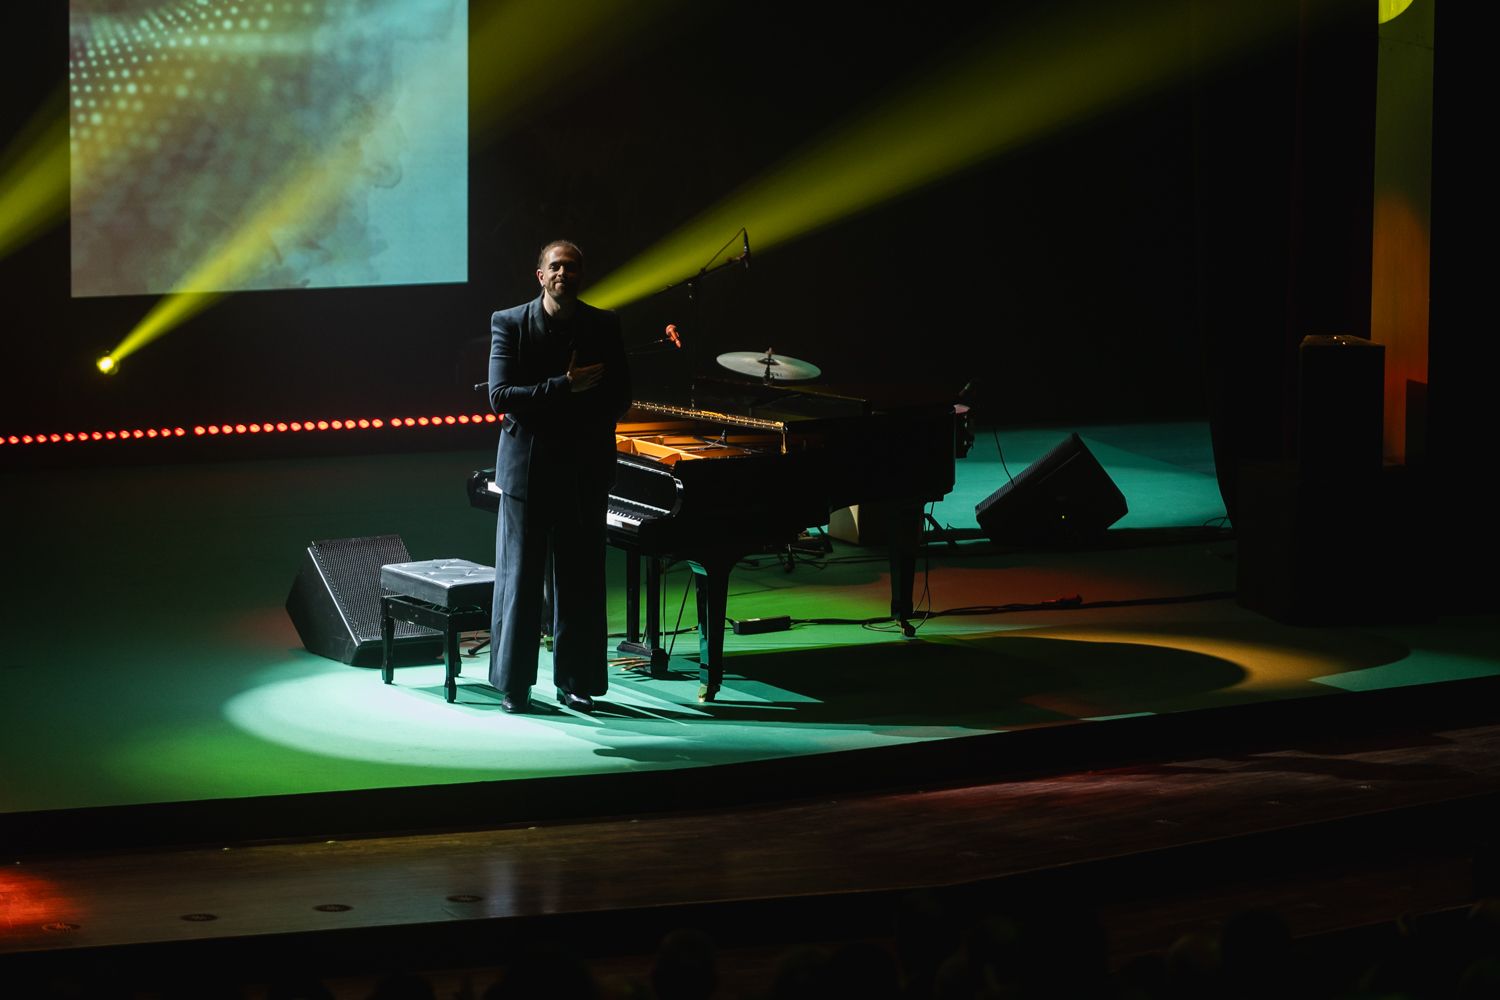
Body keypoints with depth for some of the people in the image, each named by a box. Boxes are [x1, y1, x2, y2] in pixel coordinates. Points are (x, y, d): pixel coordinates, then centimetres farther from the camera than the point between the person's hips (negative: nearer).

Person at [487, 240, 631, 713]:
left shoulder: (604, 326, 4)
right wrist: (564, 388, -20)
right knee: (520, 579, 2)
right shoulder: (510, 324, -2)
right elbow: (500, 397, -10)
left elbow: (618, 398, 2)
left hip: (583, 473, 2)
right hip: (527, 472, -2)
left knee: (579, 582, 5)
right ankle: (514, 684, 10)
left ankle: (576, 681, 12)